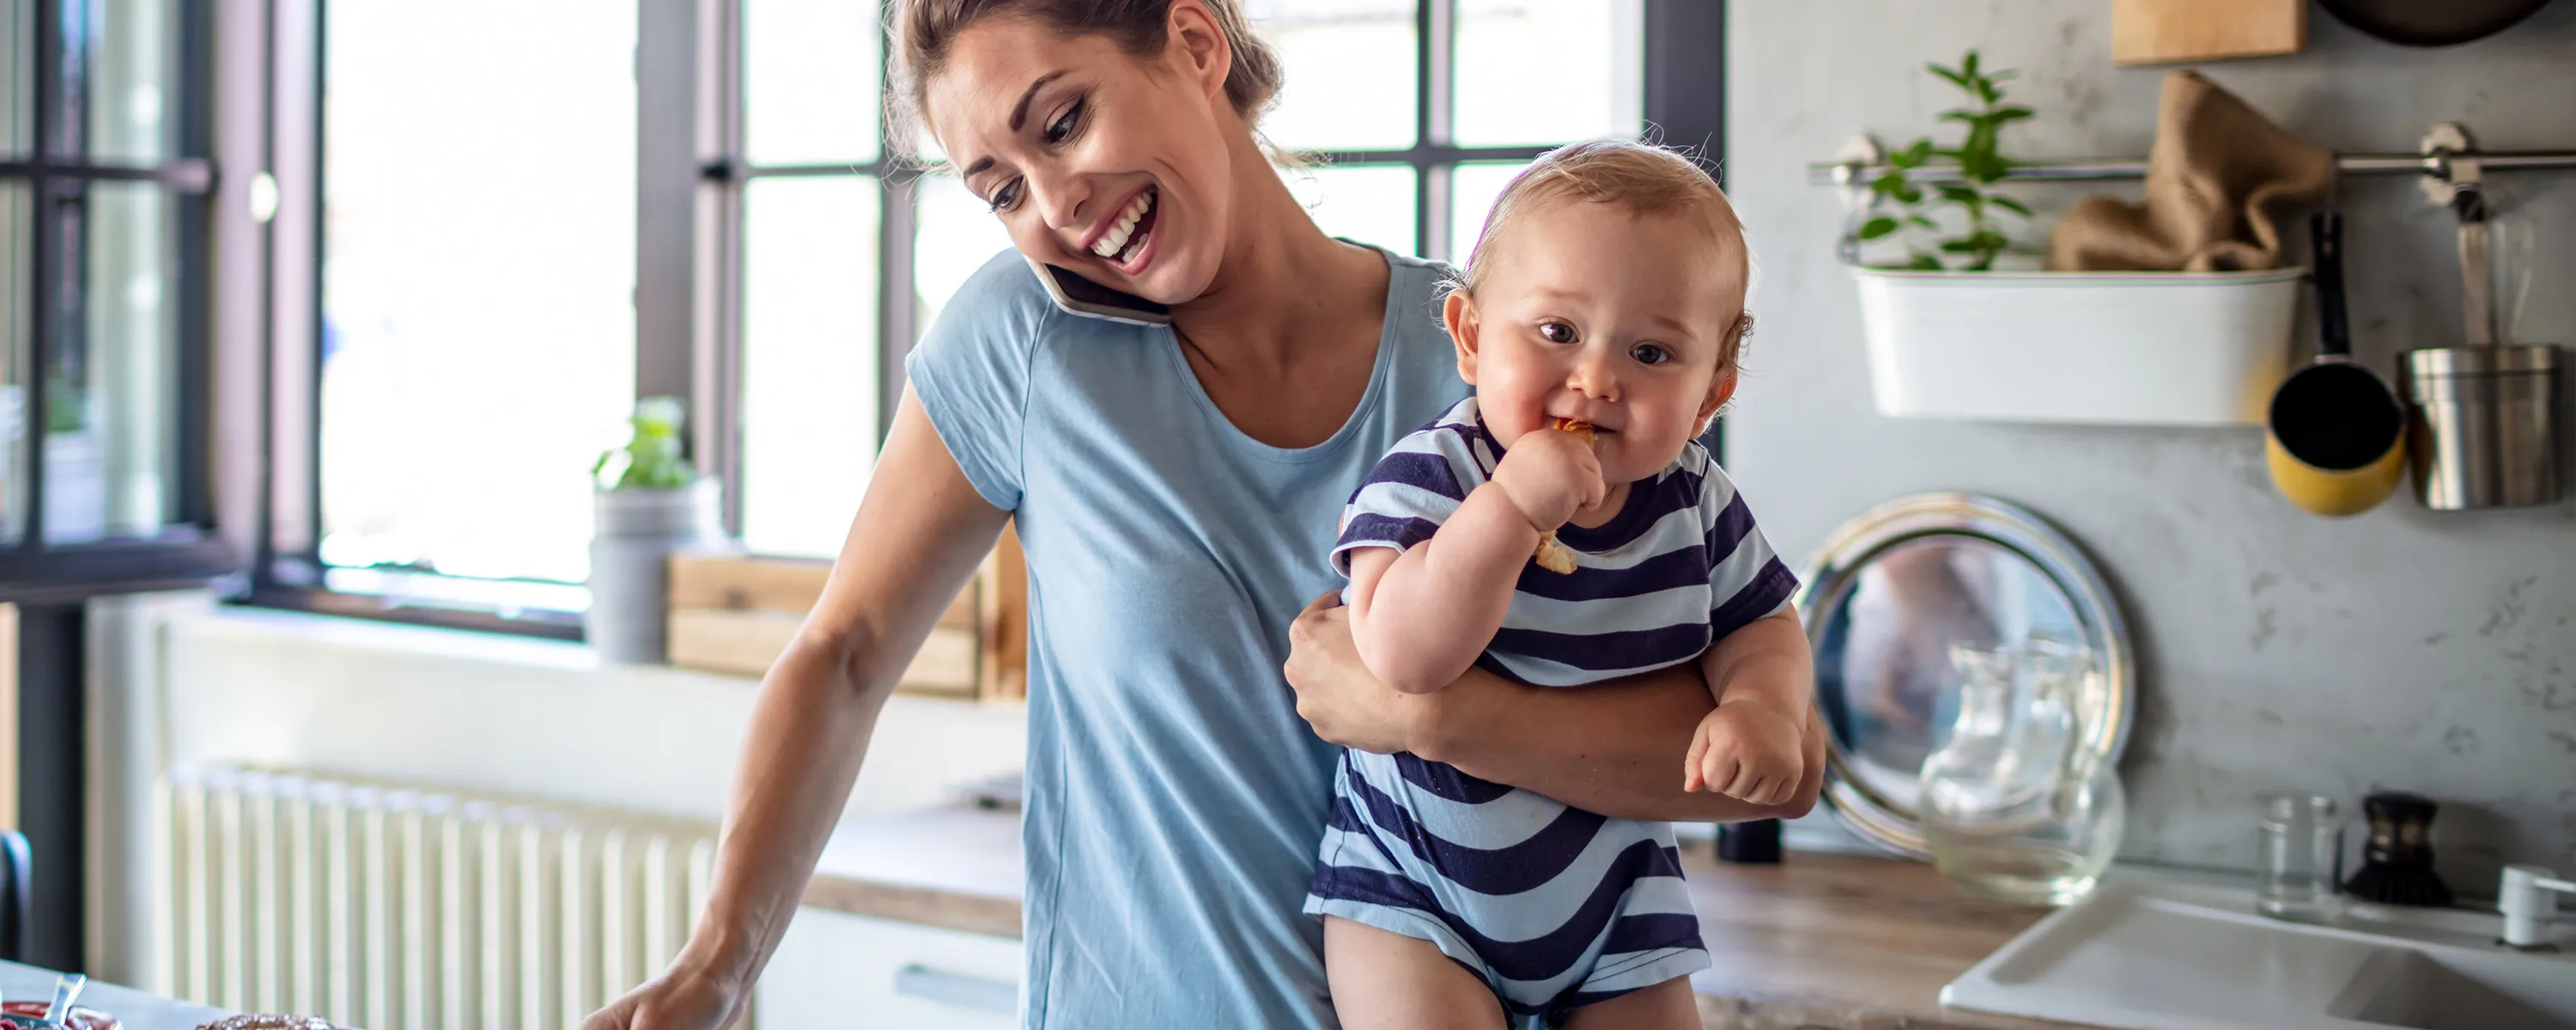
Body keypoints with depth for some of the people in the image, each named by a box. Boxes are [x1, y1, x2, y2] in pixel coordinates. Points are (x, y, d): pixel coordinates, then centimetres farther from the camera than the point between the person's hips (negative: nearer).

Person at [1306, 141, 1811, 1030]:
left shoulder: (1695, 503, -6)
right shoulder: (1428, 477, -20)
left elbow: (1759, 625, 7)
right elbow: (1401, 657, -33)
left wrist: (1761, 706, -16)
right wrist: (1511, 506, -39)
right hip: (1414, 886, -4)